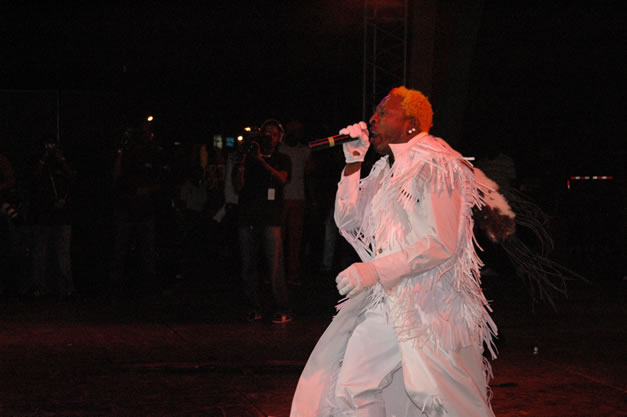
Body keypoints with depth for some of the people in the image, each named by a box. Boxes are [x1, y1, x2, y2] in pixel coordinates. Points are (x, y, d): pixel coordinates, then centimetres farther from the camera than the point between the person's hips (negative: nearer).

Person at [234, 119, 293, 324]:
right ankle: (253, 309, 10)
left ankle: (282, 310, -6)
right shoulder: (250, 158, 16)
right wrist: (243, 160, -3)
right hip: (247, 218, 2)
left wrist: (261, 161, -14)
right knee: (248, 266, 2)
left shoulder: (282, 159, 14)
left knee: (275, 266, -10)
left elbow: (281, 180, -6)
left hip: (270, 218, -2)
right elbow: (239, 186, 6)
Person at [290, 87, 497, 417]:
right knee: (351, 390, 5)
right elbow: (347, 220, 16)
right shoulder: (386, 169, 14)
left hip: (432, 304, -8)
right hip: (387, 300, 8)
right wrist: (353, 163, 5)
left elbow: (442, 244, -20)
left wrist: (373, 271, -21)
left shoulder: (436, 166, -12)